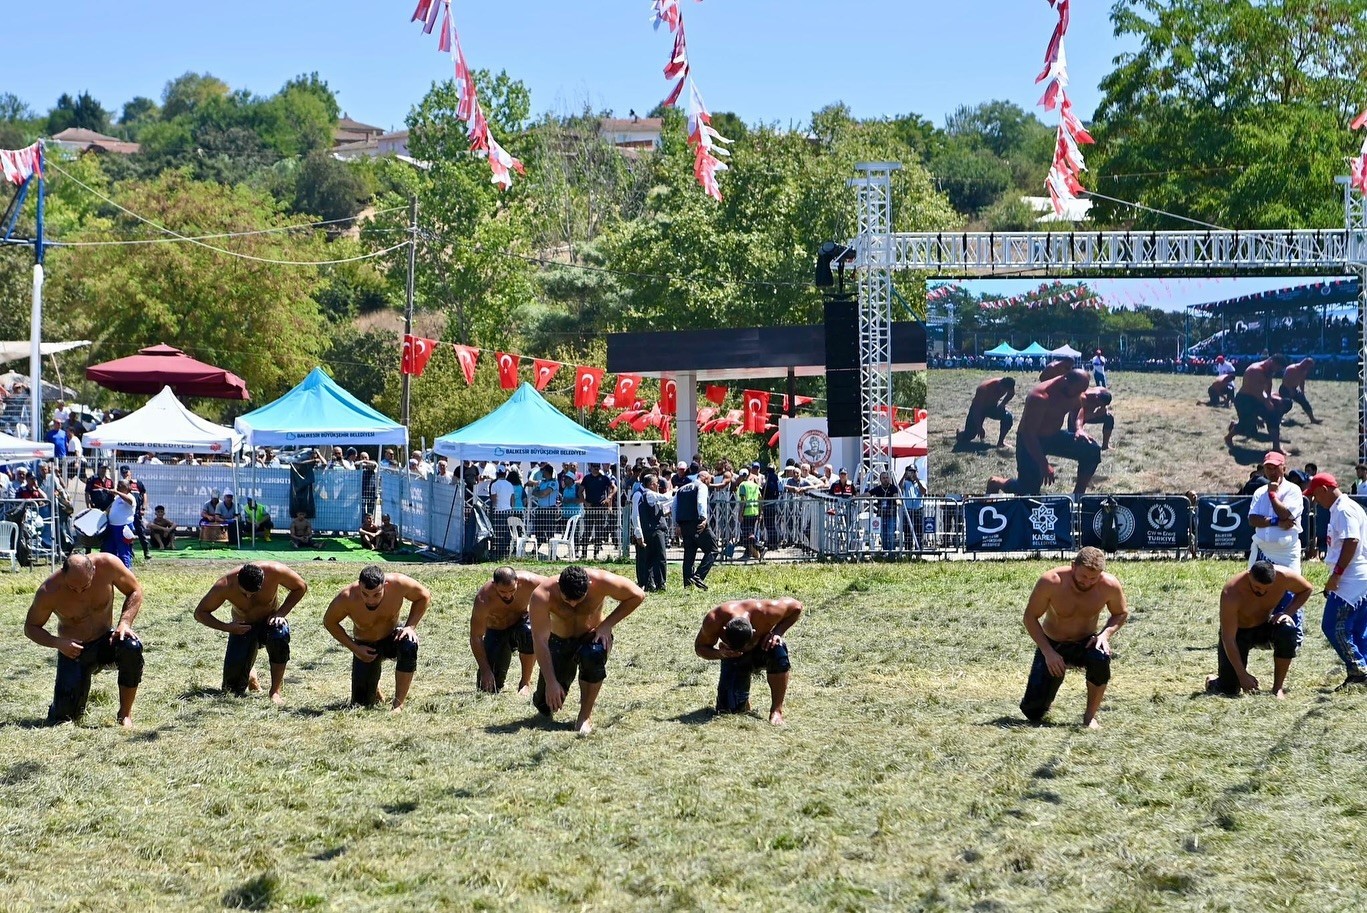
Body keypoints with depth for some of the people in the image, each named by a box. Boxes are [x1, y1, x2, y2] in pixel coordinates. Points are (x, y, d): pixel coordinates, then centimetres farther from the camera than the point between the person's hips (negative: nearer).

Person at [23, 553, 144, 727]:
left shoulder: (107, 564, -21)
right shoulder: (49, 592, -24)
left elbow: (135, 590, -5)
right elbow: (31, 627, -10)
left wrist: (125, 623, -21)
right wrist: (57, 643, -28)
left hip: (106, 641, 1)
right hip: (73, 651, -1)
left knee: (132, 647, -34)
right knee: (65, 716, -14)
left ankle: (125, 714, -16)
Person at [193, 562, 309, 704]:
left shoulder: (274, 571, -29)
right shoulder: (224, 586, -29)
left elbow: (301, 587, -11)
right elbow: (200, 613, -17)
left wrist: (281, 613, -22)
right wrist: (226, 627, -31)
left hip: (270, 621, 0)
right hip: (242, 627, 0)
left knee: (279, 634, -39)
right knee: (232, 689, -10)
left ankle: (275, 691, -22)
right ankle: (250, 675, 29)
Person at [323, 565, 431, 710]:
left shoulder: (398, 583, -29)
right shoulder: (346, 598, -31)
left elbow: (424, 596, -8)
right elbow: (329, 622, -11)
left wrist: (410, 626, -19)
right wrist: (354, 648, -17)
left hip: (393, 638, 0)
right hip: (365, 648, 0)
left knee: (409, 645, -37)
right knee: (361, 703, -6)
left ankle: (398, 704, -24)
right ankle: (375, 688, 33)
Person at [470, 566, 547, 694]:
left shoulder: (529, 582, -31)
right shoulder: (483, 600, -34)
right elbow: (476, 637, -28)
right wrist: (485, 671, -30)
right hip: (496, 632, -1)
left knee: (529, 633, -37)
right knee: (488, 688, -13)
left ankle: (525, 683, -18)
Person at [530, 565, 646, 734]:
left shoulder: (601, 582, -28)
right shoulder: (542, 596, -30)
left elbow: (637, 596, -14)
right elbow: (540, 641, -29)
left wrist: (607, 625, -20)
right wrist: (551, 682, -33)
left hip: (592, 636, -1)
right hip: (560, 641, 1)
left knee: (594, 654, -38)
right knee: (547, 706, -4)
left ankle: (586, 715, -19)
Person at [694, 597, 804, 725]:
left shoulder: (765, 613, -35)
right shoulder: (713, 622, -33)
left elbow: (796, 607, -17)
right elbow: (699, 647, -15)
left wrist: (777, 632, -28)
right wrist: (719, 653, -36)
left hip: (763, 647, -1)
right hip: (733, 658, 1)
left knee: (778, 651, -38)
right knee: (727, 710, -13)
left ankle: (777, 710, -23)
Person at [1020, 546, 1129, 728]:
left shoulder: (1110, 586, -18)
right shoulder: (1050, 582, -24)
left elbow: (1121, 614, 2)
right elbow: (1030, 617, -14)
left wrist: (1106, 633, -19)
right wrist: (1048, 652, -23)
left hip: (1086, 643, 1)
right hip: (1052, 645, -1)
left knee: (1101, 657, -38)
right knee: (1033, 713, -14)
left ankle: (1090, 716, -16)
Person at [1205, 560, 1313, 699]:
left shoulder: (1283, 577, -25)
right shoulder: (1231, 594, -35)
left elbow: (1307, 589, -2)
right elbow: (1228, 639, -30)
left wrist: (1288, 613, -19)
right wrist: (1242, 675, -31)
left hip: (1266, 624, 3)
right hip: (1239, 631, -3)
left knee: (1288, 630, -32)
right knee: (1228, 690, -12)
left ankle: (1278, 687, -15)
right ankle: (1213, 680, 27)